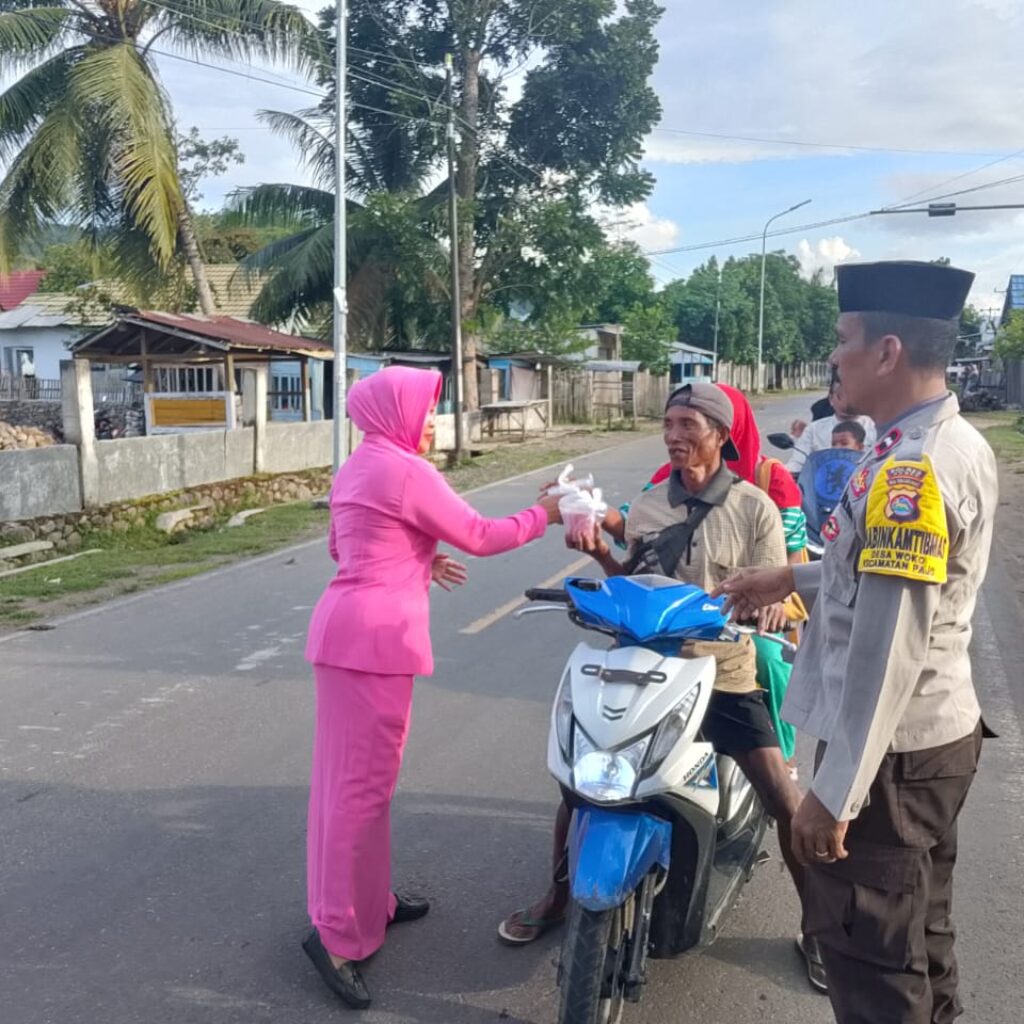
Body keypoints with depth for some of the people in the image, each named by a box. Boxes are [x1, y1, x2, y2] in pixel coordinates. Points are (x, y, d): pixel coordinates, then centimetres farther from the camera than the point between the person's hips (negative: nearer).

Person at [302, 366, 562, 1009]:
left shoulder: (359, 468, 17)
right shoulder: (409, 472, -12)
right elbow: (479, 537, -8)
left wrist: (419, 562, 22)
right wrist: (544, 515, 6)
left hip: (349, 625, 10)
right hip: (374, 634, -10)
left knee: (353, 775, 18)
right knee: (364, 782, -5)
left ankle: (367, 898, 33)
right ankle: (338, 934, 3)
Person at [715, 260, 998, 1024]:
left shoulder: (911, 470, -25)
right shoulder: (961, 444, 6)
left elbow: (888, 653, -28)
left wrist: (835, 792, -23)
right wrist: (792, 579, 23)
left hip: (890, 750, -10)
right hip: (938, 732, 10)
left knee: (867, 953, 5)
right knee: (919, 936, 25)